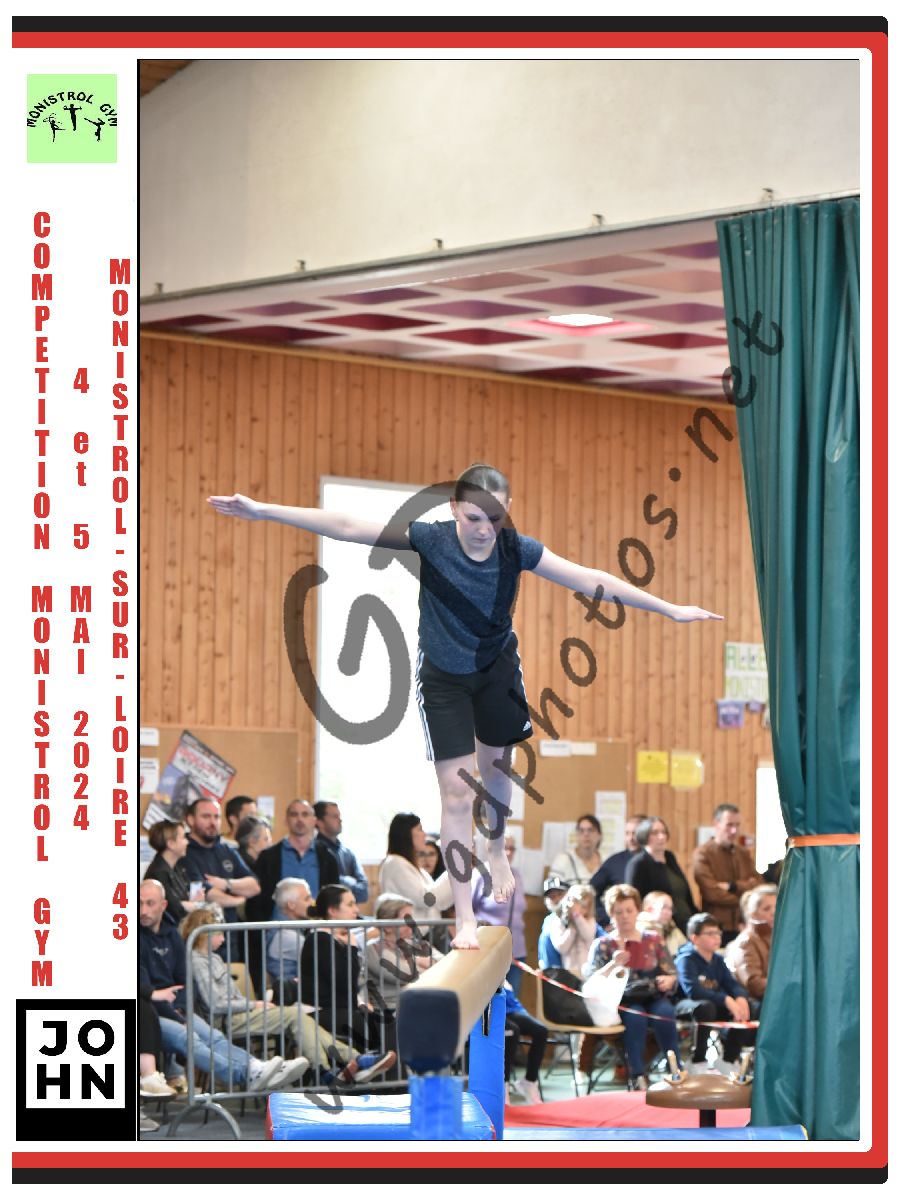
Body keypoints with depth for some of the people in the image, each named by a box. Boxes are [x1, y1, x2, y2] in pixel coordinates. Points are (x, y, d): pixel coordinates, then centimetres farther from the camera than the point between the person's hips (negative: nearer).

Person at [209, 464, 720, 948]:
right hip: (443, 679, -2)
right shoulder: (431, 540, -25)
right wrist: (263, 511, -32)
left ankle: (497, 851, 51)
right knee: (457, 790, -4)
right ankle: (464, 916, 4)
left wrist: (671, 609, -21)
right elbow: (347, 527, -28)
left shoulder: (517, 549, -21)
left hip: (498, 669, 2)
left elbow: (588, 580, -20)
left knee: (497, 767, 20)